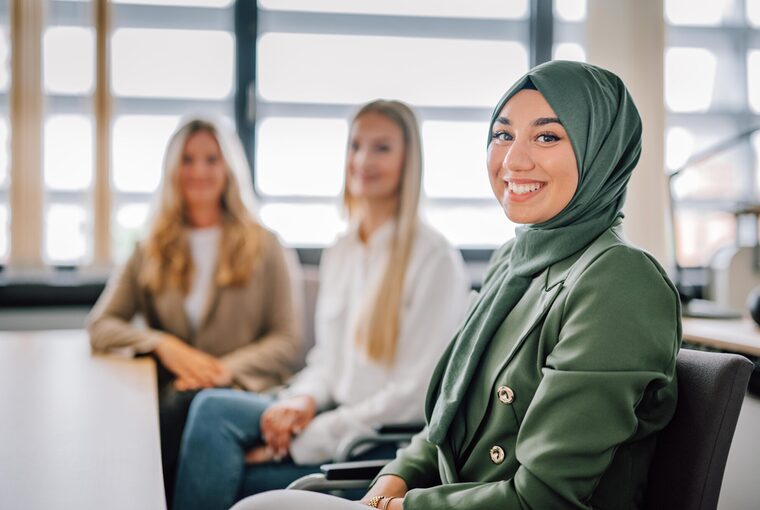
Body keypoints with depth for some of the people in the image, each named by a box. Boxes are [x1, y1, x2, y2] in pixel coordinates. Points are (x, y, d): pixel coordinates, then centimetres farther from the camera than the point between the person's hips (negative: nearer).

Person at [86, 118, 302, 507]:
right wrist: (163, 345, -9)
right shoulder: (152, 251, 18)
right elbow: (99, 325, 9)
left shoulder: (262, 247, 11)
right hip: (168, 393, 2)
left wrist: (227, 369, -14)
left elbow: (287, 342, 4)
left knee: (183, 404, -35)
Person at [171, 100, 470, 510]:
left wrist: (307, 441, -15)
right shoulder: (338, 255, 13)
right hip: (335, 420, 6)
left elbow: (415, 394, -14)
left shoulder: (435, 258, -10)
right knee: (212, 408, -20)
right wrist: (303, 400, -7)